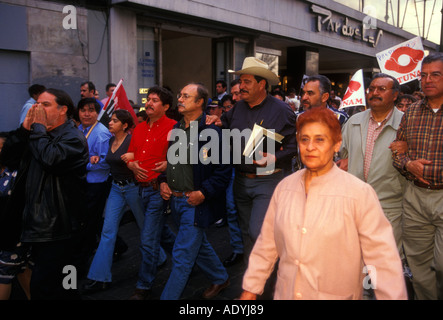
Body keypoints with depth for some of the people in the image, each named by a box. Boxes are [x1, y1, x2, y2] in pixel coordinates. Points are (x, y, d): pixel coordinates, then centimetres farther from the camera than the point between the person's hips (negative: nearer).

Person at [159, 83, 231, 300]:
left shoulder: (212, 132, -15)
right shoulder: (175, 129, 8)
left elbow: (223, 172, -15)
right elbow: (168, 160, 20)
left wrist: (203, 193, -20)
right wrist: (163, 181, 5)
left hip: (195, 203, -8)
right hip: (175, 200, 8)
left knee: (182, 257, -2)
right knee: (199, 246, 23)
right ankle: (220, 278, 44)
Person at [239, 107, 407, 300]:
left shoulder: (360, 193, -17)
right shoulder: (284, 187, -3)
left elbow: (382, 256, -17)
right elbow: (266, 244, 3)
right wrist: (251, 288, 7)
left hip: (336, 295, -3)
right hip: (285, 293, 4)